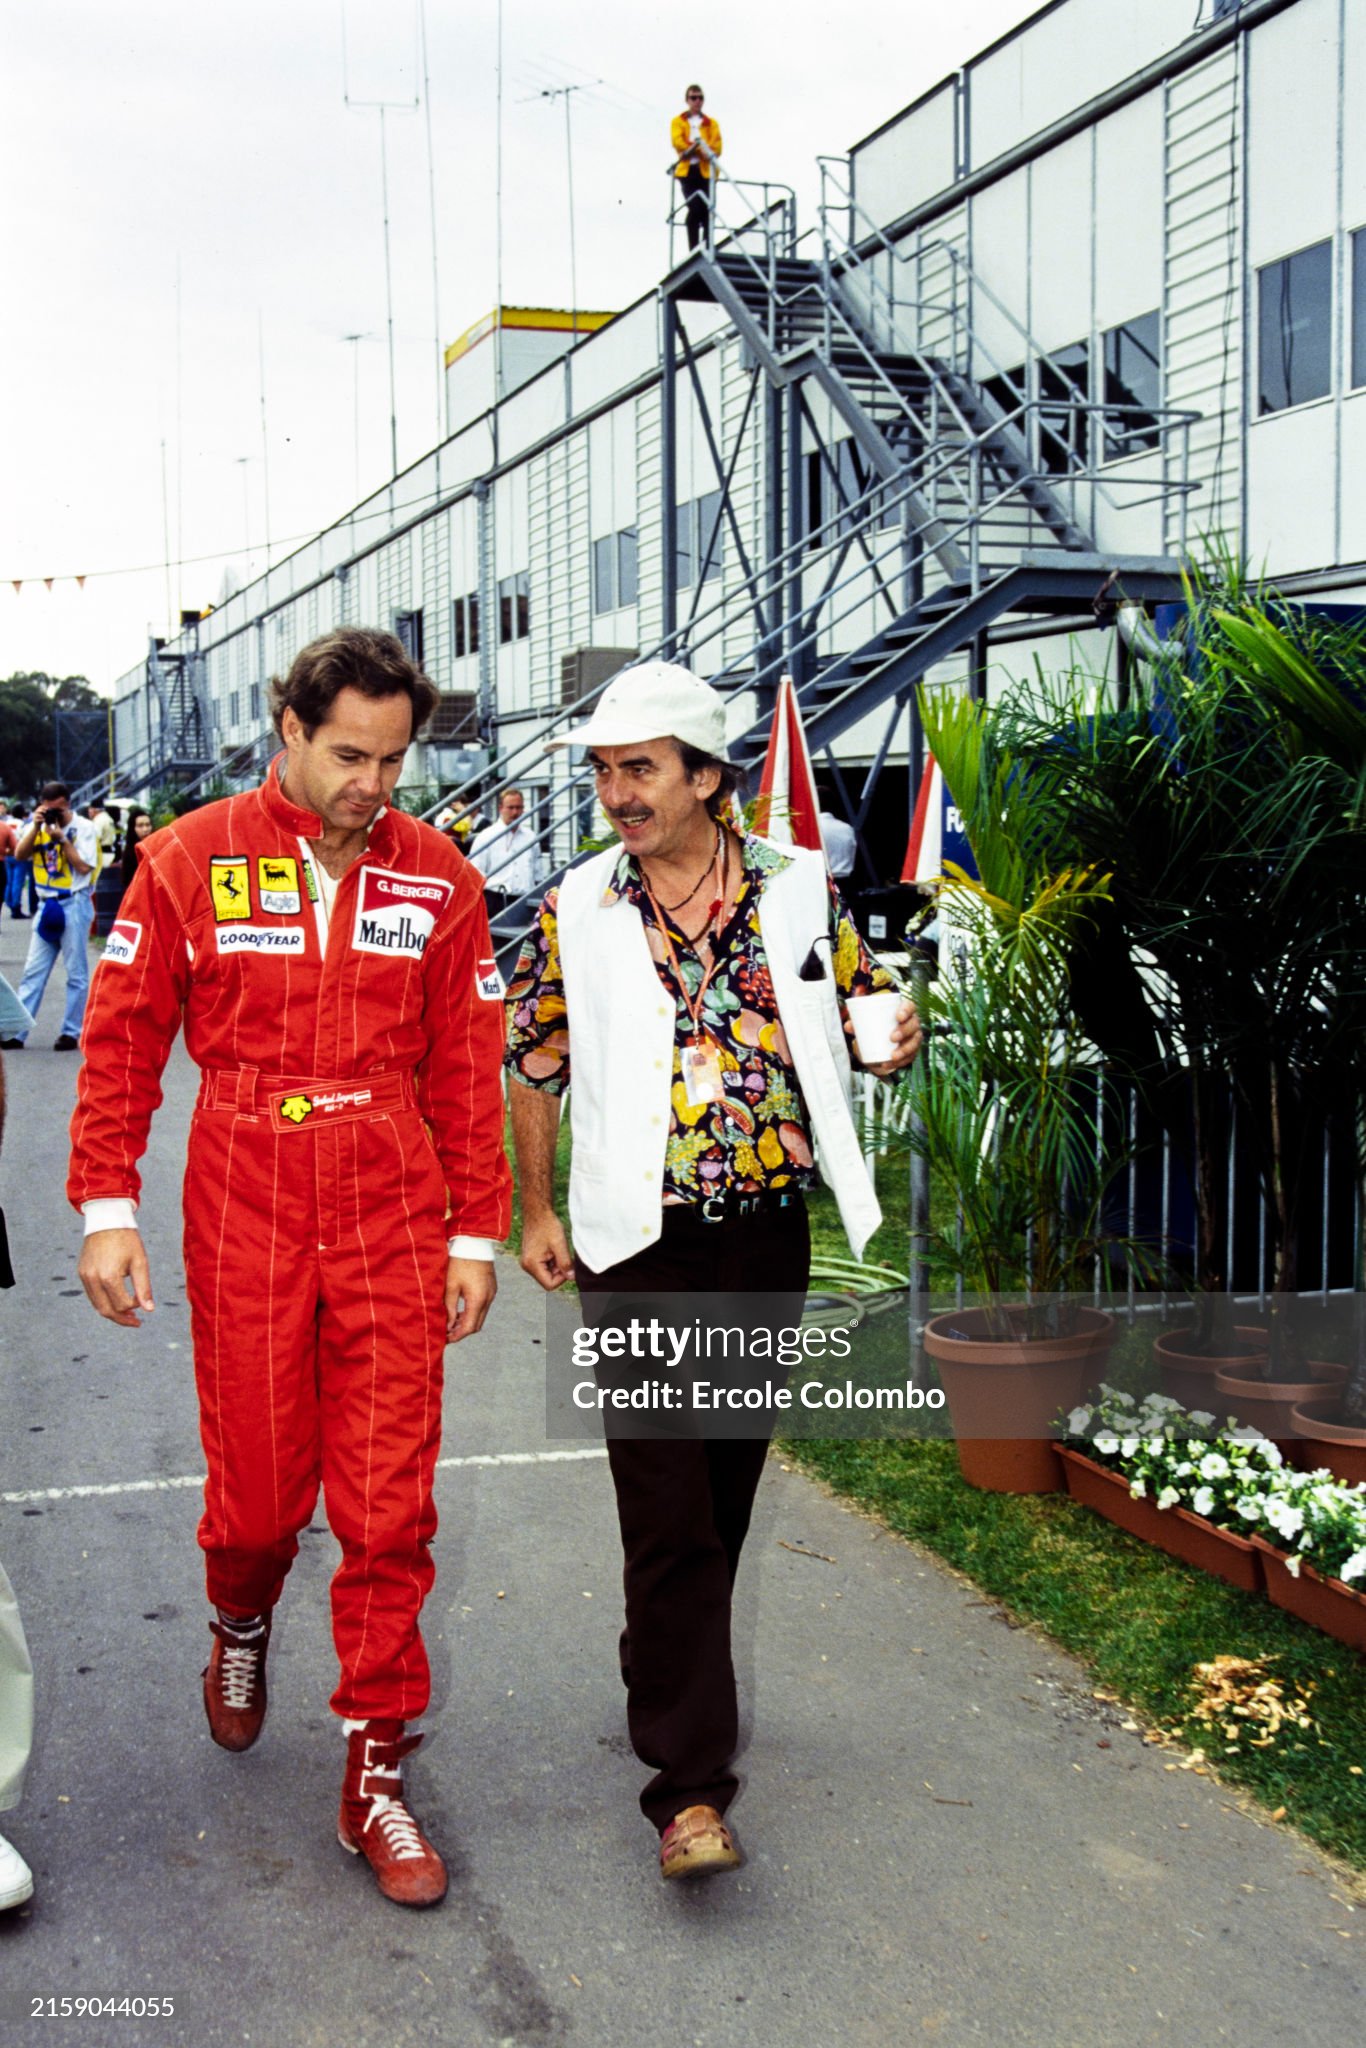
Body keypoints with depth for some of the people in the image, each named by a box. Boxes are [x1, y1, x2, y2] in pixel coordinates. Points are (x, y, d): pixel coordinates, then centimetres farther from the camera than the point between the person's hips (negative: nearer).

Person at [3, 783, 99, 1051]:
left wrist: (62, 838, -14)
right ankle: (16, 1031, 4)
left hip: (74, 905, -5)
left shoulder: (84, 828, -4)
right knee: (33, 971, 4)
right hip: (47, 905, 5)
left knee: (76, 973, 0)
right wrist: (36, 826, -10)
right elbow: (20, 854, -1)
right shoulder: (39, 826, 10)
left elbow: (84, 867, -11)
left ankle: (71, 1033, 6)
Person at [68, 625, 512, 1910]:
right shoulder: (190, 863, -2)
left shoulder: (436, 882, 2)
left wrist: (475, 1234, 6)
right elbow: (121, 1044, 2)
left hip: (393, 1237, 1)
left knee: (389, 1509, 1)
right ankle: (240, 1627, 46)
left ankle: (375, 1771, 15)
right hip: (246, 1237, -1)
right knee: (257, 1491, 10)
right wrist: (107, 1207, -4)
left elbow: (467, 1072, 5)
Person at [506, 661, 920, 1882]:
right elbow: (534, 1065, 8)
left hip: (768, 1233, 2)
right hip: (637, 1243, -2)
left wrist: (896, 1039, -13)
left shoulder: (801, 892, 1)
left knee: (727, 1485, 16)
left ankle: (667, 1674, 41)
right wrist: (537, 1212, 5)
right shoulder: (576, 914, -1)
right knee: (667, 1506, -7)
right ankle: (689, 1784, -2)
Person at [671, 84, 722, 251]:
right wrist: (702, 151, -14)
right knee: (695, 208, -16)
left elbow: (716, 147, 4)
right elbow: (677, 141, -3)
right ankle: (694, 250, -13)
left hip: (706, 170, 2)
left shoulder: (711, 123, 20)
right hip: (687, 170, -2)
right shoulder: (678, 121, 16)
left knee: (707, 209, -9)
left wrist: (694, 149, -13)